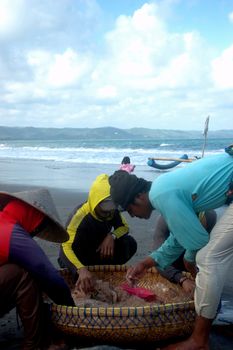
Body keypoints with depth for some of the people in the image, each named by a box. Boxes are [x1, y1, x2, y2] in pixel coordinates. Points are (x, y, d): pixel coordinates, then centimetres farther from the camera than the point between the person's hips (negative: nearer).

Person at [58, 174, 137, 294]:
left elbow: (124, 227, -2)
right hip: (77, 257, -4)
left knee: (129, 243, -17)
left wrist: (111, 236, -26)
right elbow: (66, 247, -46)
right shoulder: (80, 216, -36)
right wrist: (81, 269, -65)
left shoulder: (113, 211, -16)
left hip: (98, 252, 5)